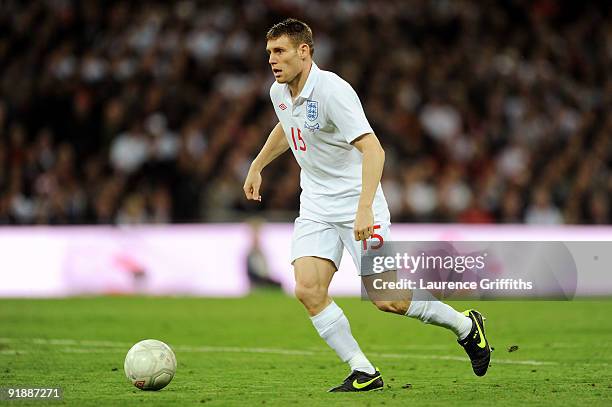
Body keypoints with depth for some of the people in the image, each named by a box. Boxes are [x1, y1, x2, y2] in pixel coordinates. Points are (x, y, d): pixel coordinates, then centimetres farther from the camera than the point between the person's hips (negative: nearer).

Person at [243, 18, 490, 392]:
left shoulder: (332, 90, -23)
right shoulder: (279, 92, 3)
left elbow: (373, 150, -30)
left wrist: (364, 208, -39)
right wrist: (257, 167, 33)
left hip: (356, 203, -7)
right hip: (315, 205, 7)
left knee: (387, 300, -9)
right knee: (308, 290, -13)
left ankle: (466, 325, 17)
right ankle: (364, 372, -4)